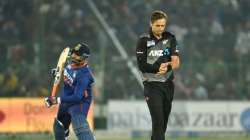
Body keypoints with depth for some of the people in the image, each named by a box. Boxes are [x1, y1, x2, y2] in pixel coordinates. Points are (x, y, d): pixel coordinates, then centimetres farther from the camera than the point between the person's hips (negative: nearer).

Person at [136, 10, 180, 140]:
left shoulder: (170, 38, 9)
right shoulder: (144, 40, -2)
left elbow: (176, 62, 1)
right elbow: (142, 65, -9)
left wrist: (167, 67, -21)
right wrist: (158, 69, -22)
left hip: (168, 85, 5)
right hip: (152, 85, -5)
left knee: (164, 121, 8)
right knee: (158, 121, -15)